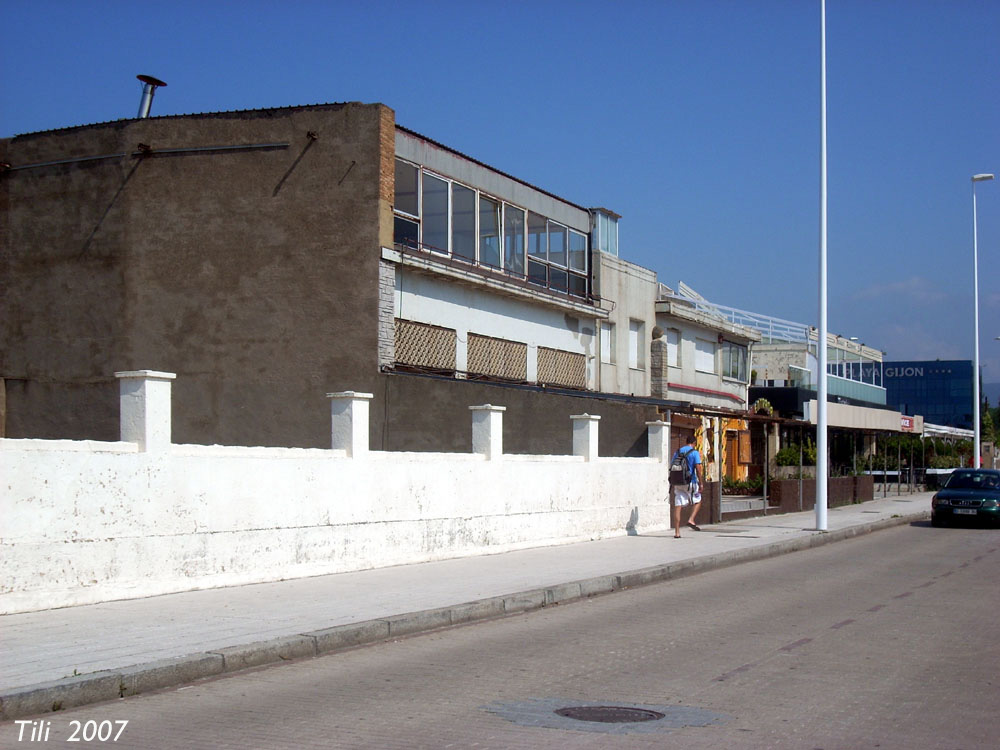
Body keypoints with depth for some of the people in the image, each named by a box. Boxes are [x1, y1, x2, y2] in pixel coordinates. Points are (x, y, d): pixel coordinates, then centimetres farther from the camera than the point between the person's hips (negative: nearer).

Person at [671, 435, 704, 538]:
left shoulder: (677, 452, 12)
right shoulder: (694, 452, -4)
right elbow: (698, 469, -11)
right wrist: (701, 484, -6)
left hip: (678, 482, 4)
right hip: (690, 482, -4)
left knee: (678, 506, 1)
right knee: (697, 501, 19)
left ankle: (677, 532, -2)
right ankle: (691, 520, -1)